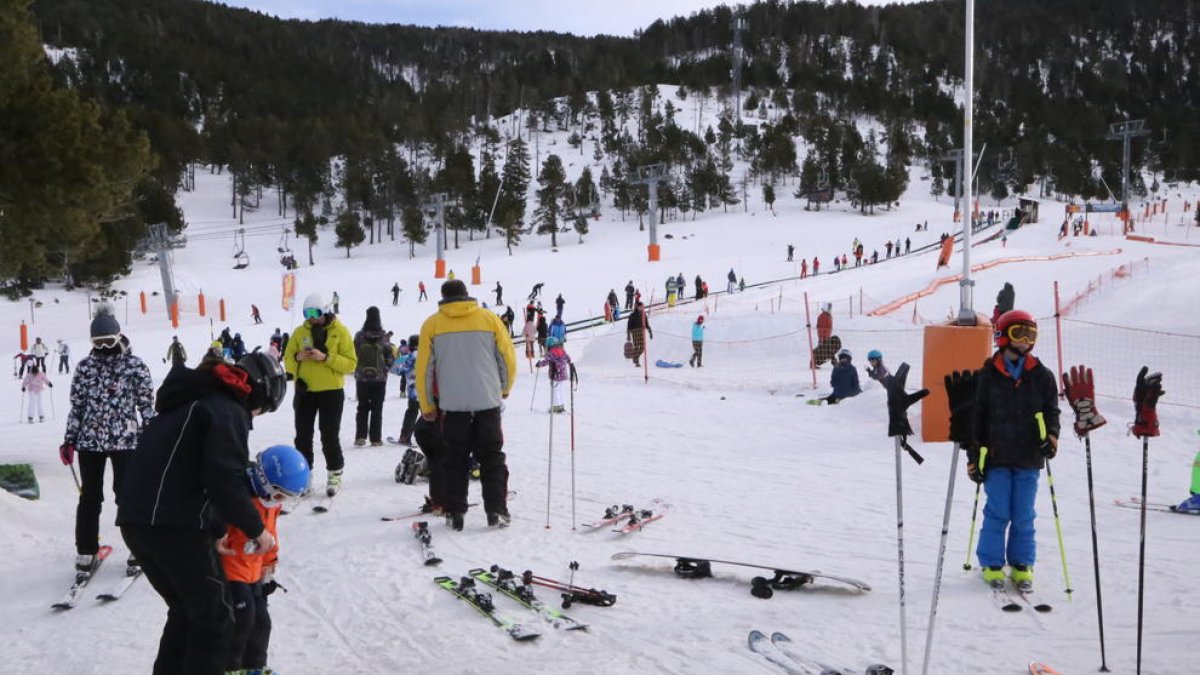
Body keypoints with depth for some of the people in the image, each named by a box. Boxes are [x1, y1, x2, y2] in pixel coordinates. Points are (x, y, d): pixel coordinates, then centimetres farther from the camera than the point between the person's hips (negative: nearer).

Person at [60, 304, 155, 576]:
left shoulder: (135, 365, -2)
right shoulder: (85, 367, 6)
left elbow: (146, 403, 0)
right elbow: (77, 406, 9)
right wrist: (69, 441, 6)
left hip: (125, 440, -2)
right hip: (89, 441, 2)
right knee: (90, 498, 8)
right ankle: (86, 552, 17)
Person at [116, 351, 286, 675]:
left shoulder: (193, 401, 22)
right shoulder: (229, 411, -9)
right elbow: (225, 481, -19)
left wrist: (215, 531, 17)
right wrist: (256, 529, -6)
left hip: (134, 519, 9)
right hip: (175, 526, -9)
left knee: (187, 609, 23)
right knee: (215, 616, 3)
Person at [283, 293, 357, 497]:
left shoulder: (340, 331, -5)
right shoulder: (300, 332, 4)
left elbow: (351, 363, -11)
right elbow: (288, 361, 7)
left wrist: (325, 358, -22)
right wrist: (297, 357, -16)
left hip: (331, 392, -3)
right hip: (304, 391, 3)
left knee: (329, 437, 0)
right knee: (303, 436, 8)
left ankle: (335, 475, 15)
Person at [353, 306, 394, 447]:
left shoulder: (359, 336, -8)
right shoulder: (384, 337, -8)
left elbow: (353, 355, -2)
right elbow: (391, 357, -3)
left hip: (362, 377, 1)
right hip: (380, 378, 0)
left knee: (362, 407, 11)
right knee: (377, 409, 7)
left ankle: (360, 436, 3)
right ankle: (376, 438, 7)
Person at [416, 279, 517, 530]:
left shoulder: (431, 324, 4)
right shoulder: (489, 319, 4)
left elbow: (423, 368, 4)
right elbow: (508, 358, 6)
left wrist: (427, 406, 14)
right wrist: (505, 388, 23)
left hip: (452, 404, 0)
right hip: (487, 401, 0)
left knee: (455, 460, 10)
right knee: (492, 458, 8)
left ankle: (455, 513, 9)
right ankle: (496, 511, 4)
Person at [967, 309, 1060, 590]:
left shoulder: (1042, 376, 7)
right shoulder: (987, 375, 2)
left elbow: (1051, 410, 13)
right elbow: (976, 416, 4)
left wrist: (1051, 436, -9)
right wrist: (974, 456, 1)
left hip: (1028, 459, 2)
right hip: (996, 457, -2)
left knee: (1024, 516, 6)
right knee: (997, 513, 0)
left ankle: (1022, 565, 19)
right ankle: (992, 564, 13)